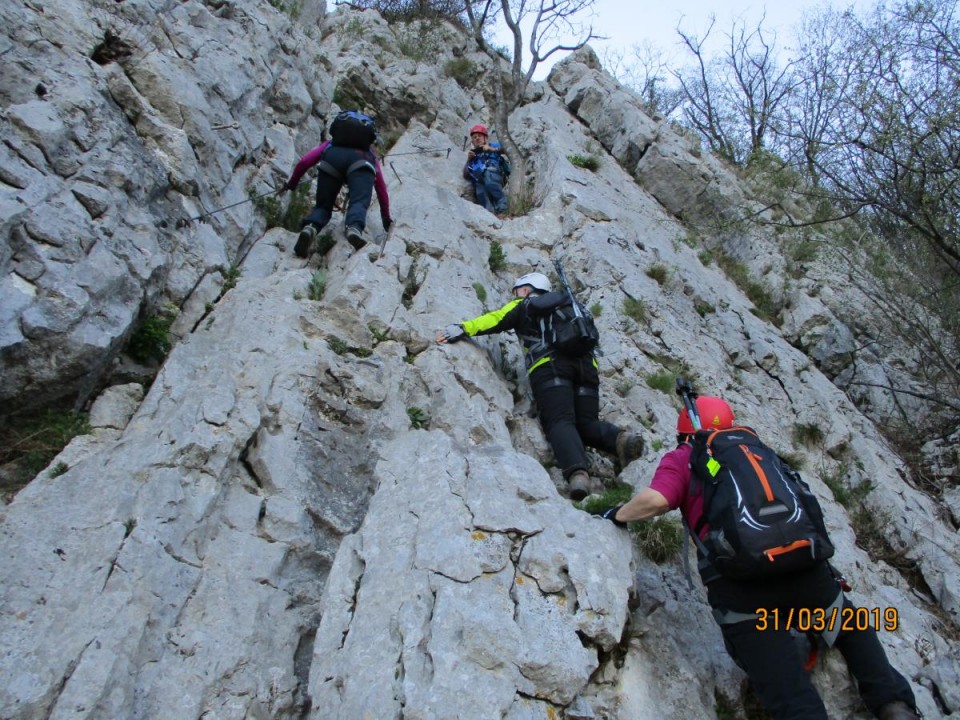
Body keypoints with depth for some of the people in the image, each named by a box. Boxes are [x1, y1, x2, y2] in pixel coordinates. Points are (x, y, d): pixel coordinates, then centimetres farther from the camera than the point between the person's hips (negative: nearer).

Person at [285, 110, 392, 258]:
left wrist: (291, 184, 47)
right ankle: (355, 228, -50)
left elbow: (304, 162, 31)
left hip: (332, 157, 1)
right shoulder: (370, 153, 43)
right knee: (359, 203, -16)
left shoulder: (329, 143, 43)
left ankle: (309, 228, -25)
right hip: (360, 163, -1)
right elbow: (381, 188, 44)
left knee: (323, 206, 7)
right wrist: (386, 217, 52)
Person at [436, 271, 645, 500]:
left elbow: (493, 320, 13)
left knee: (560, 422, -17)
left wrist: (460, 330, 17)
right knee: (587, 423, 6)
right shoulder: (566, 306, 38)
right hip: (586, 365, 5)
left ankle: (577, 473, -43)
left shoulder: (523, 306, 23)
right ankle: (620, 438, -27)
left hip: (550, 365, -4)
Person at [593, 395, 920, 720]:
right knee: (851, 625, 34)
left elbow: (654, 501, -5)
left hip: (739, 581, -4)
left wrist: (617, 514, 14)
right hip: (804, 562, 5)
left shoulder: (682, 458, 13)